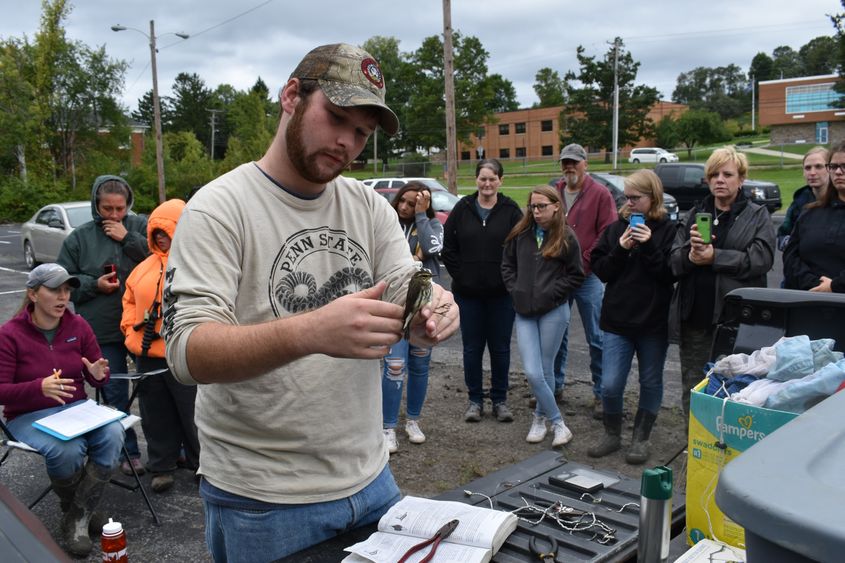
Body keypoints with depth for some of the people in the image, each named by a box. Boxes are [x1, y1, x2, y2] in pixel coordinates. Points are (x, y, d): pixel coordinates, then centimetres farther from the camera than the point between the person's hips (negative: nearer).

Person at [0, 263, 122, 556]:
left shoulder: (78, 325, 3)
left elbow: (96, 379, 8)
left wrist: (98, 375, -19)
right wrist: (40, 387, -31)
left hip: (76, 407, 4)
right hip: (28, 415, -3)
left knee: (113, 434, -29)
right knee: (68, 450, -35)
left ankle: (78, 518, -13)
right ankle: (70, 510, 0)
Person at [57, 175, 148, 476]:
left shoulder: (141, 226, 1)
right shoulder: (79, 238, 3)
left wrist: (127, 238, -16)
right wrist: (94, 285, -8)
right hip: (103, 331, 1)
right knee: (115, 394, 9)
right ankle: (129, 452, 23)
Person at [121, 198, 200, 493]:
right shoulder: (147, 265, 11)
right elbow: (130, 298, 23)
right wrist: (130, 327, 9)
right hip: (148, 356, 6)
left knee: (192, 415, 6)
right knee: (156, 416, 15)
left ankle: (202, 465, 23)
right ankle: (161, 466, 29)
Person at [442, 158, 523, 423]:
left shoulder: (511, 210, -2)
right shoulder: (462, 208, 2)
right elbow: (448, 248, 4)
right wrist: (461, 277, -2)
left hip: (502, 293, -1)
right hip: (468, 293, 1)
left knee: (500, 348, 9)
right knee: (472, 348, 9)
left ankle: (500, 400, 23)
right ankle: (475, 399, 23)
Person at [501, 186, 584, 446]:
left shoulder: (566, 238, -4)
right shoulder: (520, 234, 3)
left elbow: (576, 275, 1)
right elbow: (507, 265, 14)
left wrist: (551, 293, -7)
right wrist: (515, 290, 1)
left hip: (553, 311, -2)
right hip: (524, 311, 2)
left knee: (545, 369, 7)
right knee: (532, 373, -5)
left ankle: (541, 417, 27)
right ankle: (558, 422, 12)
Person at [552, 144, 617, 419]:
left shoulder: (600, 194, -4)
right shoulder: (554, 194, 9)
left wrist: (584, 262, -13)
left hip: (588, 277, -4)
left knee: (596, 339, 1)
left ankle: (601, 394, 11)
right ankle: (555, 386, 26)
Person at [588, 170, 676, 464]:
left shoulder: (669, 230, -6)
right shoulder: (616, 229, 4)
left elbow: (673, 273, -13)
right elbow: (599, 269, 3)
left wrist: (649, 246, -21)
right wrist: (620, 249, -12)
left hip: (654, 322, -2)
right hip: (617, 321, 2)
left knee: (650, 382, 13)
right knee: (610, 385, -1)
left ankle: (640, 438, 30)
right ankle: (612, 435, 22)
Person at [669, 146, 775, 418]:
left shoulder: (758, 216, 4)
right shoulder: (695, 213, 13)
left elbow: (761, 259, -11)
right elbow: (673, 260, 5)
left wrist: (714, 257, -15)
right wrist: (690, 254, -17)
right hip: (694, 315, 3)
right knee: (692, 389, 11)